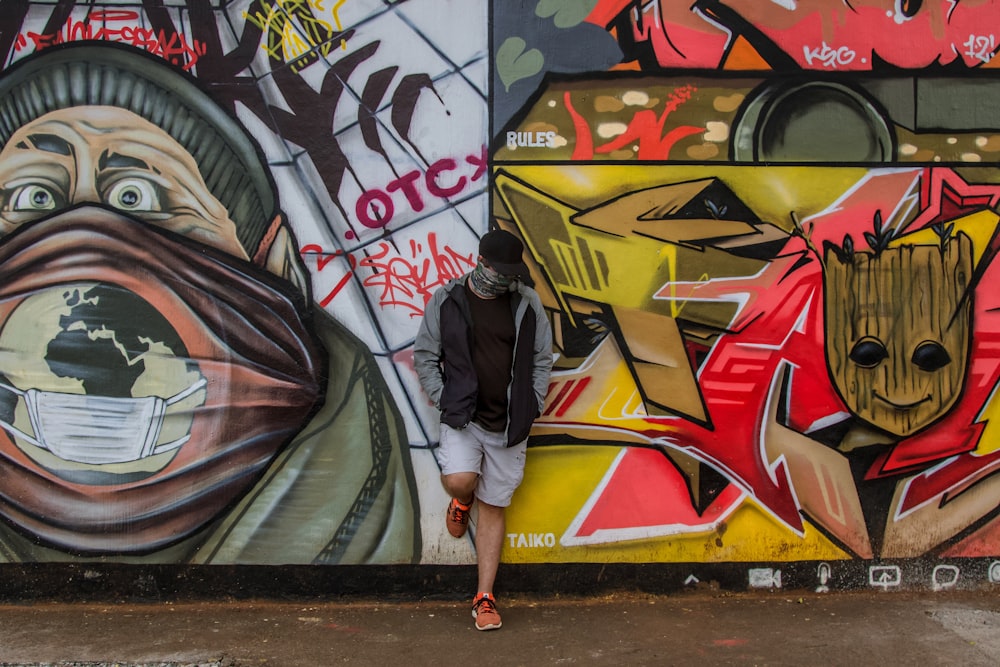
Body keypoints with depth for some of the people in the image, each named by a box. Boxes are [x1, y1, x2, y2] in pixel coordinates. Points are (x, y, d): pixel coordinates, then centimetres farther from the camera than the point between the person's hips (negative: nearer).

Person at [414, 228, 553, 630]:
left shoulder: (527, 303, 2)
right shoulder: (446, 300, -3)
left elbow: (542, 359, 9)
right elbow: (424, 355, 3)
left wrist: (532, 406, 0)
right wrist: (444, 401, -6)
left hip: (510, 424, 2)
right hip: (463, 416, -1)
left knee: (494, 507, 7)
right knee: (459, 481, -25)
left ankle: (484, 598, 17)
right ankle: (462, 502, 16)